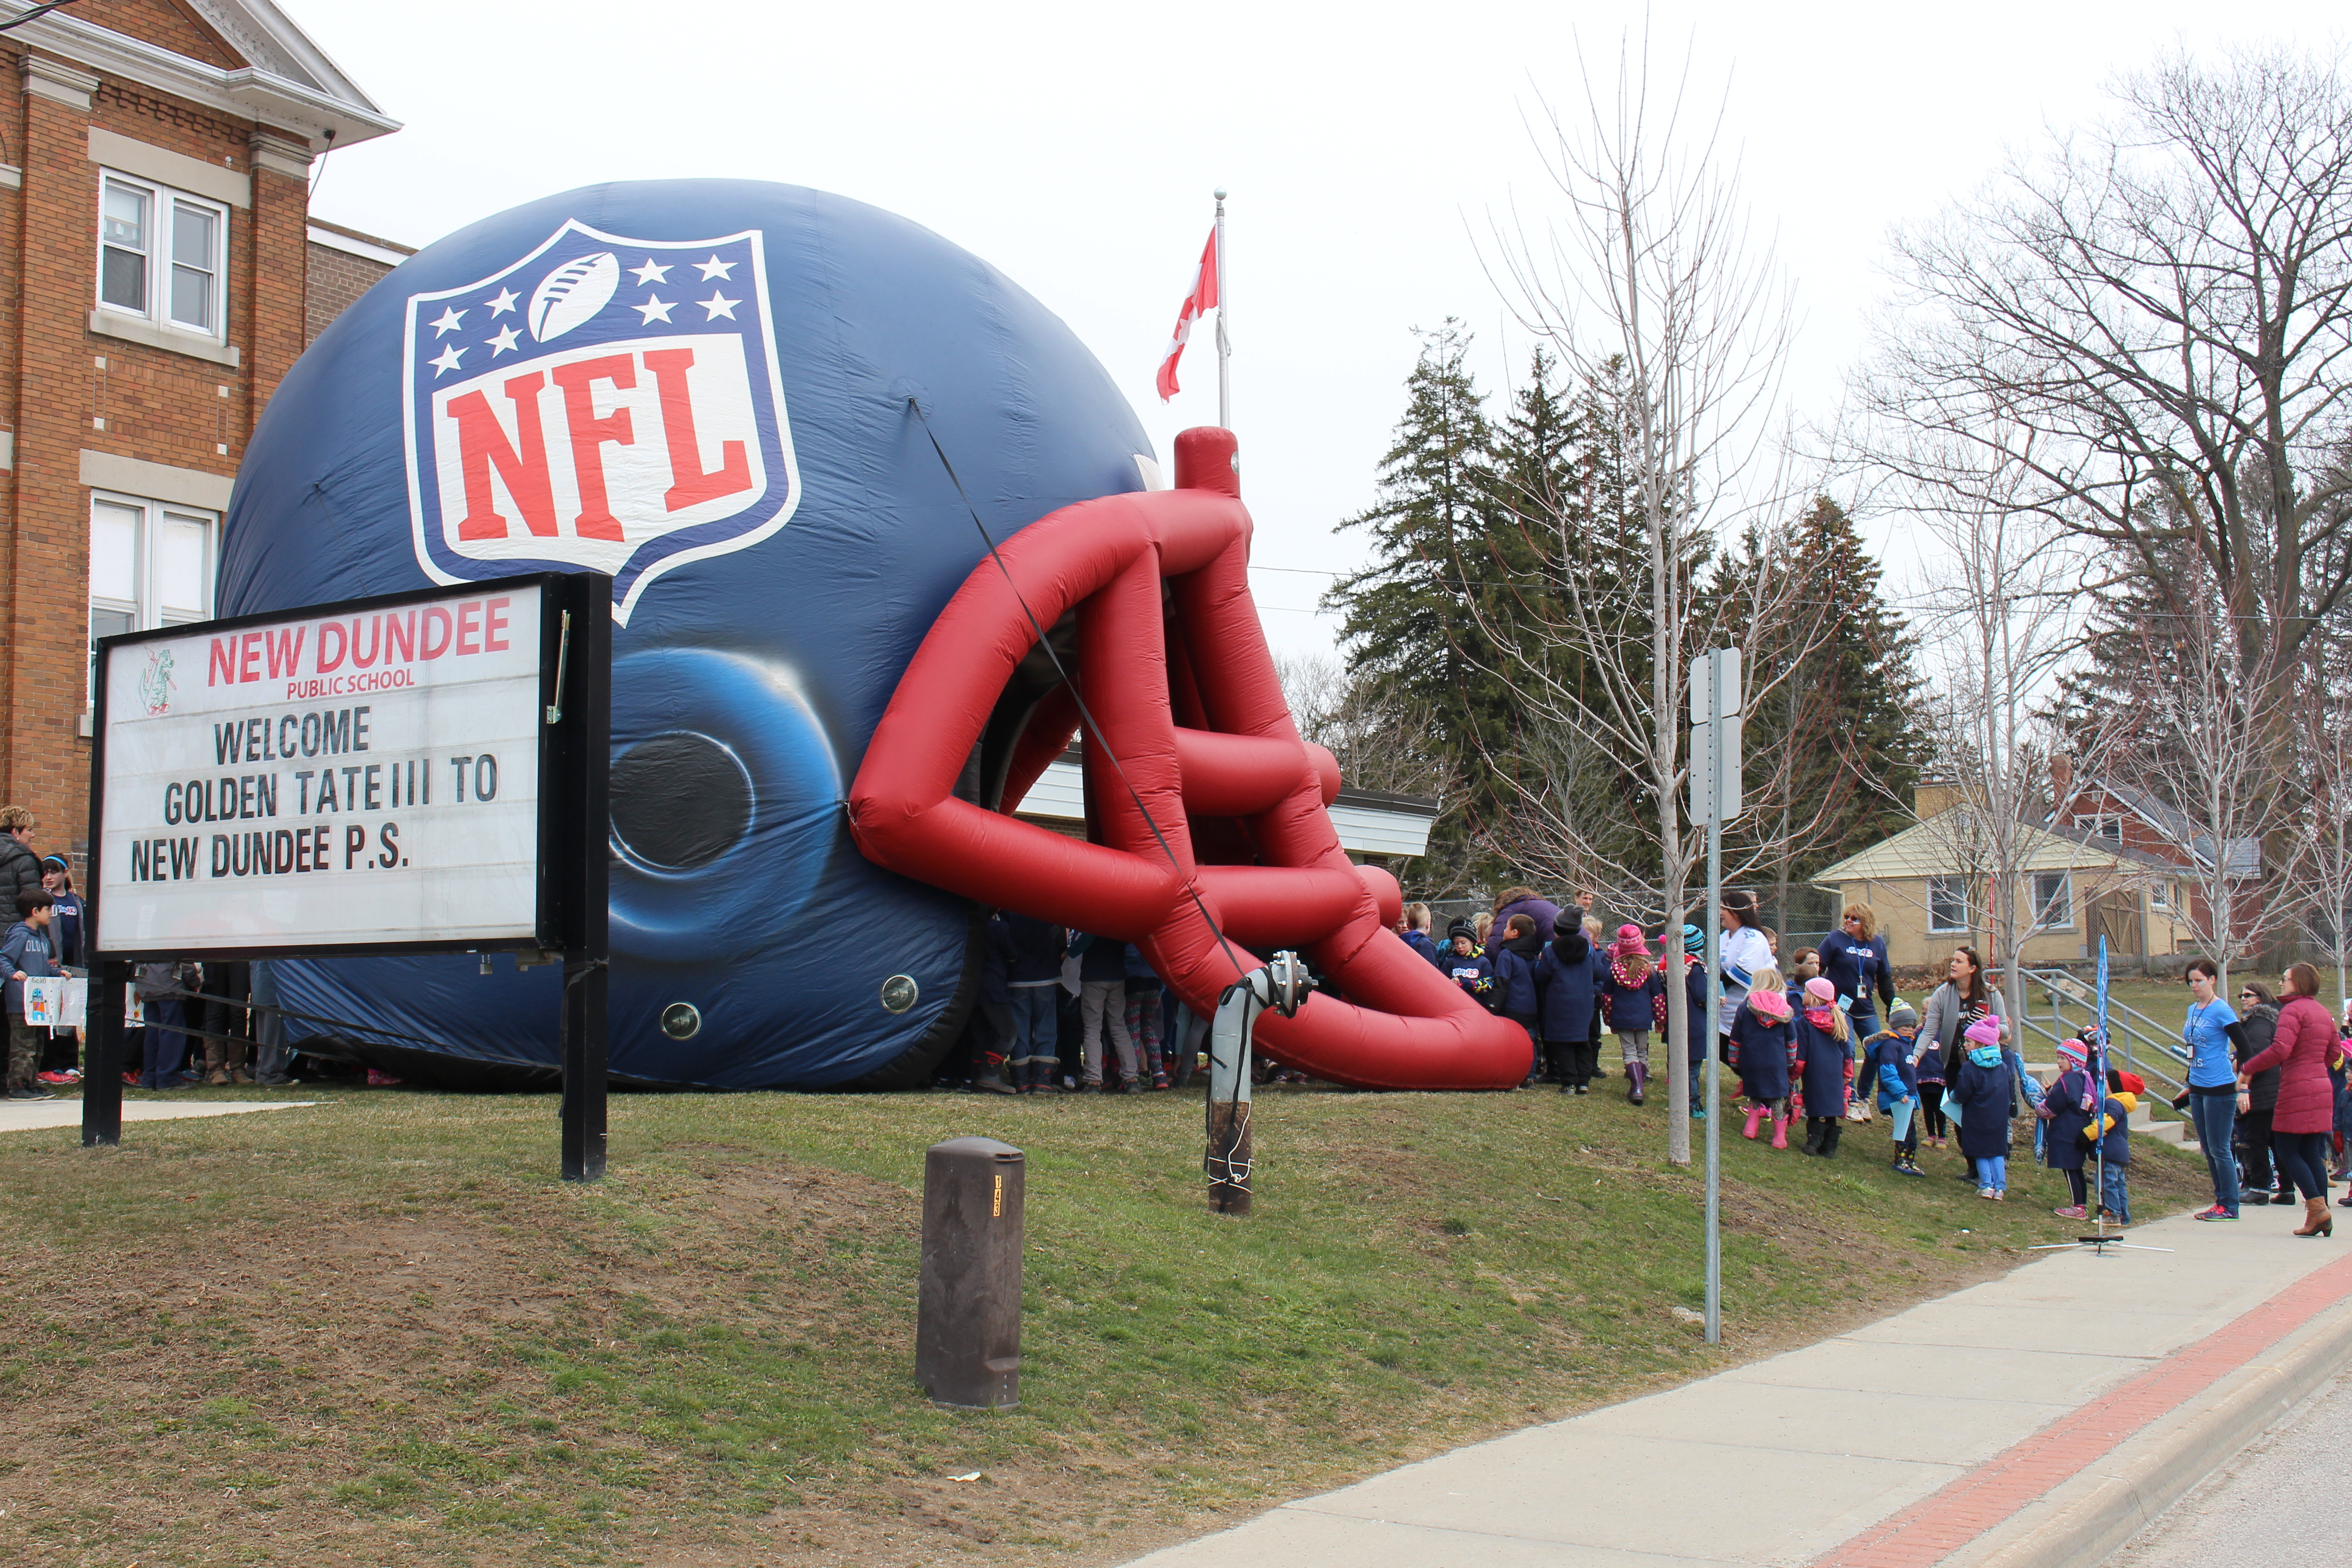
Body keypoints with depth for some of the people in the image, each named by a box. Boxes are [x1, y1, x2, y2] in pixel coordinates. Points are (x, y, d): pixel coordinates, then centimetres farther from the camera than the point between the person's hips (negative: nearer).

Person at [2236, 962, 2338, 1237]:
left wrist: (2247, 1070, -16)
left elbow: (2280, 1050, -24)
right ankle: (2323, 1217, 7)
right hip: (2322, 1088, 8)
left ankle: (2317, 1208, -10)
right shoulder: (2323, 1013, 15)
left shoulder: (2293, 1010, -12)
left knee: (2287, 1151, -2)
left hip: (2297, 1091, -8)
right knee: (2311, 1153, 10)